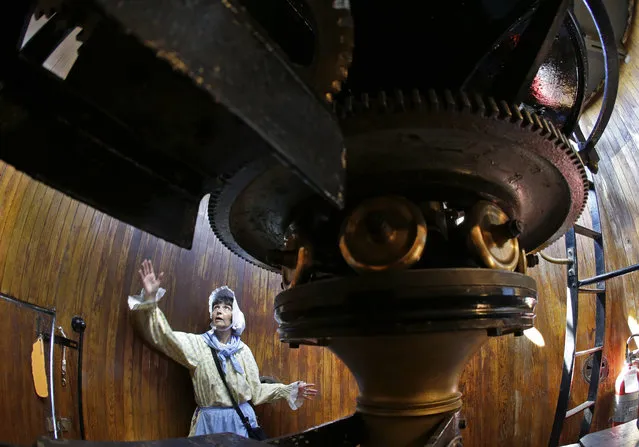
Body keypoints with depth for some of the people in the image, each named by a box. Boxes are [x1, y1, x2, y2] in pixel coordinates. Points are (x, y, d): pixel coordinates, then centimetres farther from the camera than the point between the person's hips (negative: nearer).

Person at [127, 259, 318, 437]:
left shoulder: (243, 349, 3)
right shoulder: (197, 343, -3)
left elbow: (255, 390, 8)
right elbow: (164, 336, -18)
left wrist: (289, 390, 1)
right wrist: (150, 298, -30)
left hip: (242, 420, 2)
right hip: (210, 421, -2)